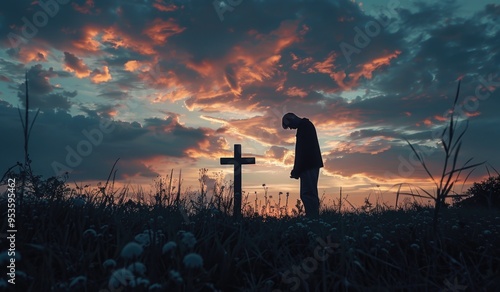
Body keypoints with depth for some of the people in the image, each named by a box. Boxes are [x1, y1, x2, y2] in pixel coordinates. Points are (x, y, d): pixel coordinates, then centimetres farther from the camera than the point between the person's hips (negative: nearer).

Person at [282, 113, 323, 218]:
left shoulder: (304, 126, -10)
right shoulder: (306, 126, 21)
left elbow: (303, 151, -18)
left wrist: (296, 171, -15)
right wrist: (297, 170, 19)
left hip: (308, 166, -10)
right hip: (311, 165, 10)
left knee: (307, 194, -11)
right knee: (310, 193, 11)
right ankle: (313, 217, 13)